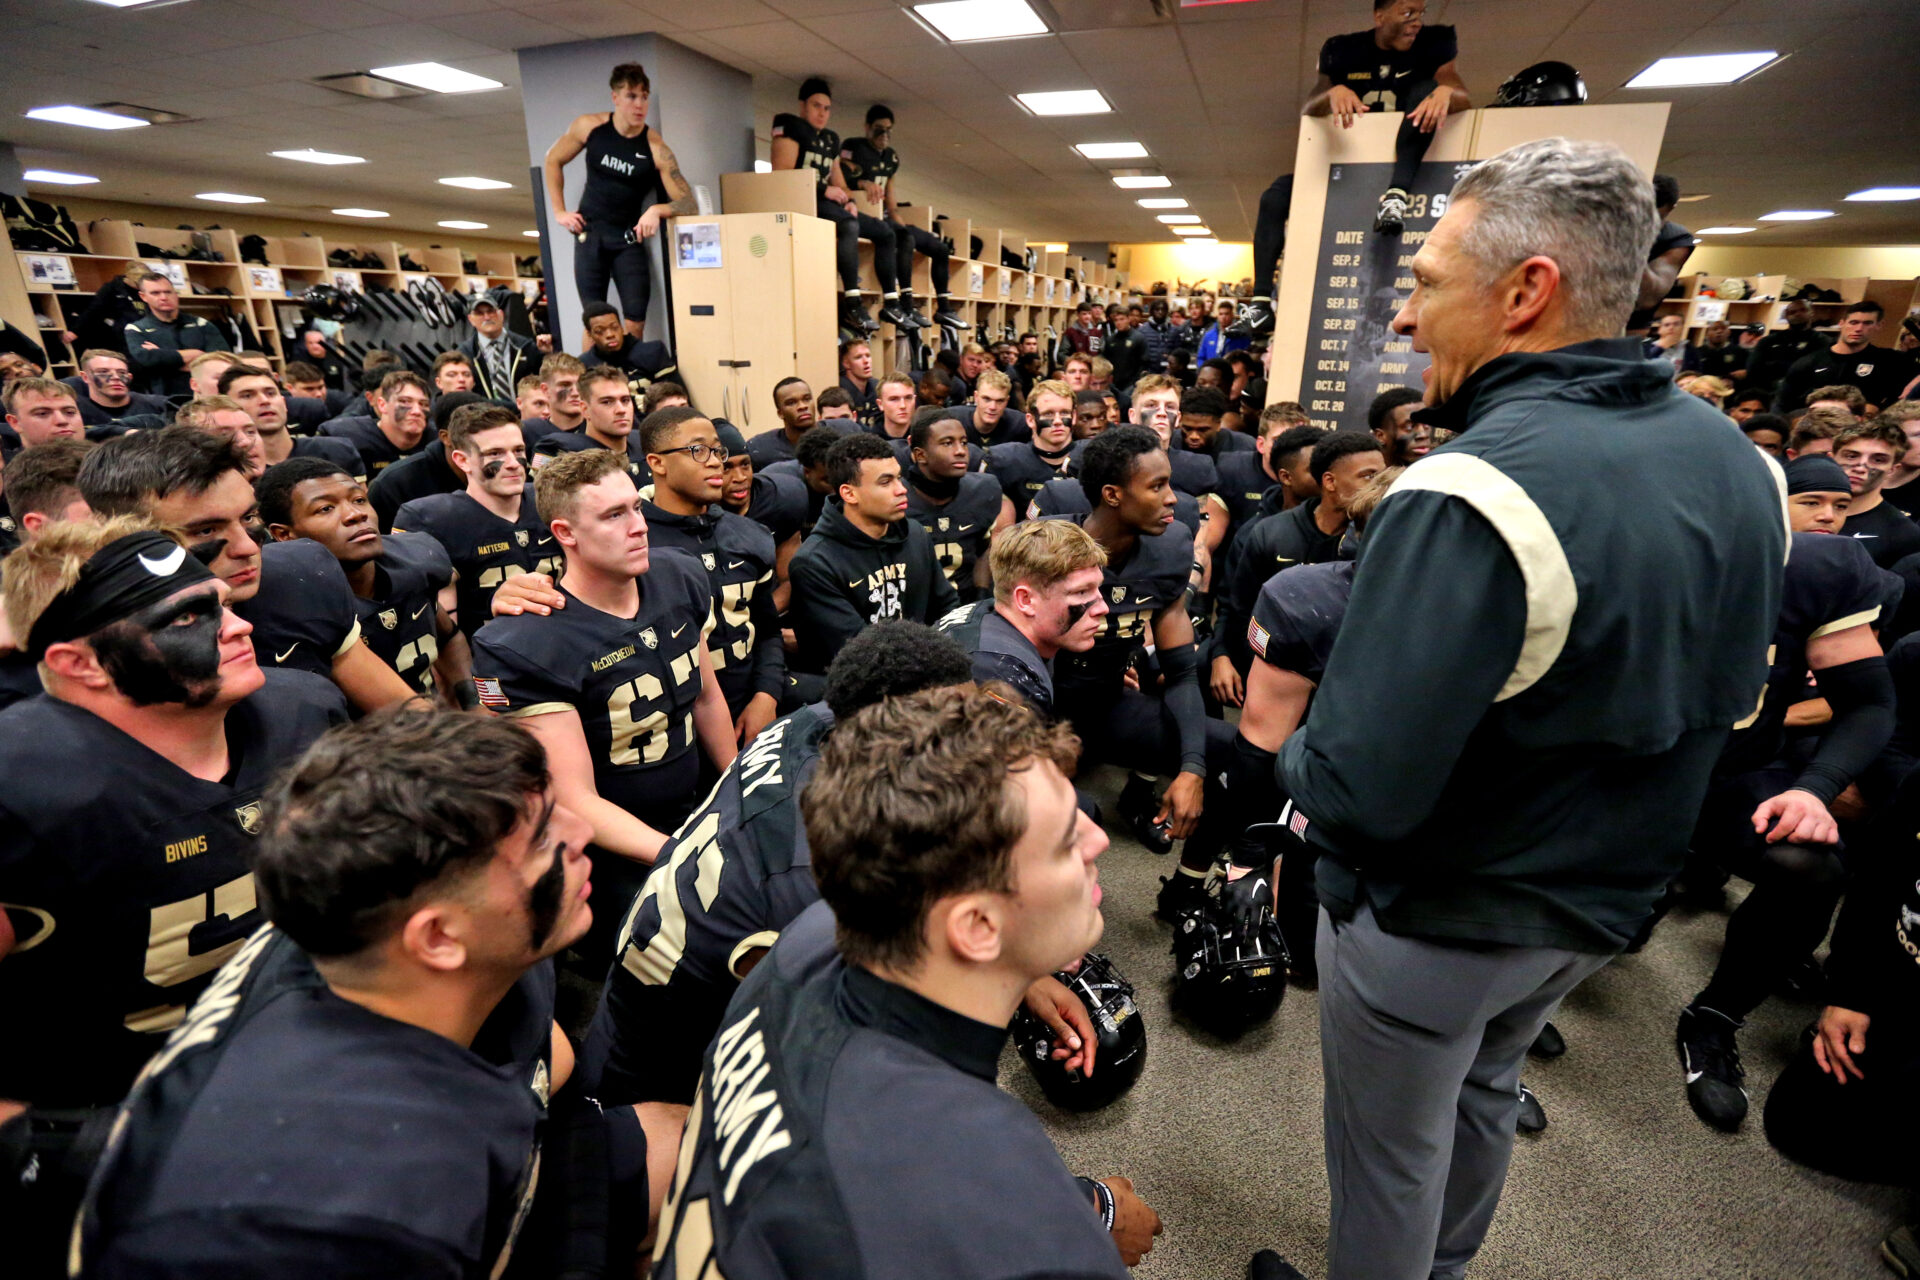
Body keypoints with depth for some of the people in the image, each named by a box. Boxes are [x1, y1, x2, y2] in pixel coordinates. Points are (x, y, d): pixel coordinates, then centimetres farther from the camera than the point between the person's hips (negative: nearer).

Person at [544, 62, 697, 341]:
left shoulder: (656, 148, -12)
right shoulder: (589, 126, -5)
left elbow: (689, 204, -14)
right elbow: (553, 160, 11)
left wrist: (657, 210, -32)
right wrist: (559, 211, 6)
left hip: (628, 238, -1)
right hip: (589, 234, 1)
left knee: (635, 323, -8)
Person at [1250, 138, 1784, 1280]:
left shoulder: (1471, 495, -33)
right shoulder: (1737, 460, -4)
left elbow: (1352, 789, -35)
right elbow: (1728, 697, 8)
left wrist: (1295, 756, -13)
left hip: (1432, 922, -8)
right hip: (1608, 903, 8)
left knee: (1391, 1154, 18)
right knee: (1483, 1100, 32)